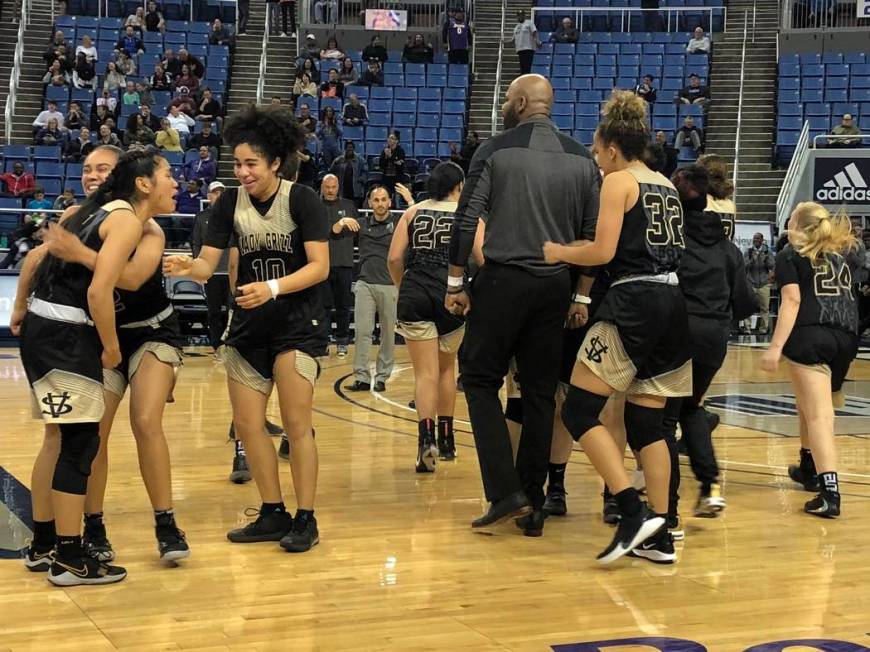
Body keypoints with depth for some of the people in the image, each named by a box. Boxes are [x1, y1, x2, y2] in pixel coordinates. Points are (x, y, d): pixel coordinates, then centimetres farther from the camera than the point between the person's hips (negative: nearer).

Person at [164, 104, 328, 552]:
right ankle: (273, 514, 20)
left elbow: (319, 267, -18)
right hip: (247, 326, 5)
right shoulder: (230, 202, -1)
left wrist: (272, 288, -31)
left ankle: (306, 519, 8)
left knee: (296, 424, -5)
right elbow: (208, 263, -6)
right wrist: (187, 267, -29)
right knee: (247, 424, 5)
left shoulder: (302, 199, -13)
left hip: (296, 324, -5)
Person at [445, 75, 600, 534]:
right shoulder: (581, 158, 9)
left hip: (504, 278, -4)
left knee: (480, 378, 7)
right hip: (556, 285, 4)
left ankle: (506, 491, -4)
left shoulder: (496, 150, -3)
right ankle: (533, 505, 12)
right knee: (540, 392, 10)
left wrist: (455, 283, 2)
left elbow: (466, 220, -6)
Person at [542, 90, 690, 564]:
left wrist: (558, 252, 3)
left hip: (634, 304, -8)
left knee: (578, 410, -4)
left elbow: (603, 251, -12)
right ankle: (658, 535, 9)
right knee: (647, 423, 11)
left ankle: (633, 512, -15)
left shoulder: (618, 181, -3)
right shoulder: (666, 186, 19)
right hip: (674, 304, 8)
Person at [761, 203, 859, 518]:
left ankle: (830, 493, -22)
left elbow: (792, 299, -6)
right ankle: (810, 468, 39)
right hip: (846, 336, 6)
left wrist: (776, 347, -12)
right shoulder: (840, 255, 23)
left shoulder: (789, 255, 7)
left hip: (810, 335, -6)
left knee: (818, 415, -11)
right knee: (812, 405, 26)